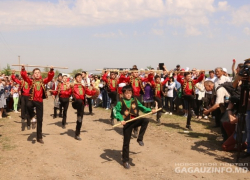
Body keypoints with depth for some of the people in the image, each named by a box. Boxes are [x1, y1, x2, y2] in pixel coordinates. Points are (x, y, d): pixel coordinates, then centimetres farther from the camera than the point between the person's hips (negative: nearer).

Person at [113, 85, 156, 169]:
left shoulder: (135, 100, 6)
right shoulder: (121, 102, -5)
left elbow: (142, 108, 15)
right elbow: (116, 111, -7)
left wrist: (150, 110, 4)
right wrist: (121, 119, -20)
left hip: (136, 121, 3)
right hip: (127, 123, -3)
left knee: (145, 120, -28)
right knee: (126, 142, 1)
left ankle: (140, 139, -12)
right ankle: (125, 161, 17)